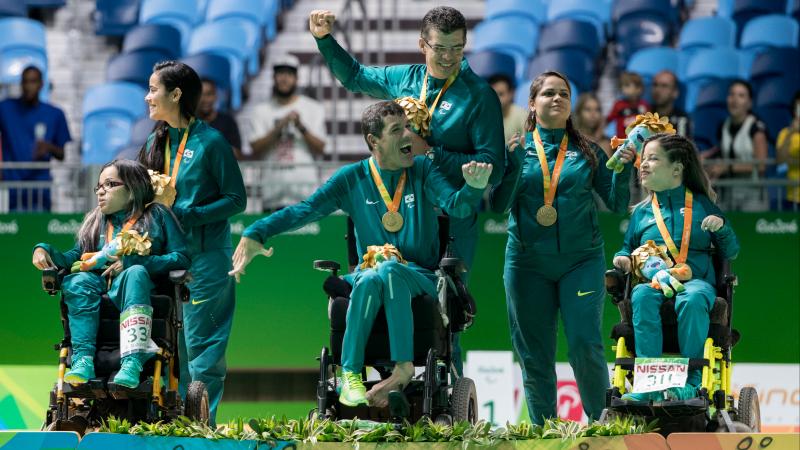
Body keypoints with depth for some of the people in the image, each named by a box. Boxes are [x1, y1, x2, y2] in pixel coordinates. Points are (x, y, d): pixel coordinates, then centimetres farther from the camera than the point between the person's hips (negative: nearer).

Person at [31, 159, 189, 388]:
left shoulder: (157, 216, 14)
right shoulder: (94, 221, 28)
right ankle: (83, 360, -46)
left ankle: (132, 363, -53)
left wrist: (132, 262, -9)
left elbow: (181, 258, 0)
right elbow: (75, 257, 17)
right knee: (77, 281, -29)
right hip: (101, 288, 3)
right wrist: (45, 251, -3)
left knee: (135, 273, -37)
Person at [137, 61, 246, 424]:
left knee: (201, 344, -5)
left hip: (205, 255, -7)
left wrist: (188, 216, -17)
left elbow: (236, 200, -9)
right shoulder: (157, 142, 11)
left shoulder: (210, 142, -9)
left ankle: (203, 422, -1)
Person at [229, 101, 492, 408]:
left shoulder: (422, 171, 4)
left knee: (390, 271, -36)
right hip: (369, 272, 1)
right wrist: (255, 234, -16)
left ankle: (404, 366, -37)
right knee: (370, 279, -36)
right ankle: (350, 376, -32)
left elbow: (456, 206, -11)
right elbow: (305, 210, -1)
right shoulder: (353, 178, 5)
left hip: (420, 277, -1)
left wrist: (473, 187, -35)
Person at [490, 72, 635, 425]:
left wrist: (624, 168, -10)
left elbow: (617, 204, 6)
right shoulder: (516, 147, 7)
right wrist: (515, 163, -16)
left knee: (585, 345, -12)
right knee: (534, 353, 3)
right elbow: (498, 204, -3)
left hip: (581, 261, -1)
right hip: (528, 261, 1)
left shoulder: (587, 152, 8)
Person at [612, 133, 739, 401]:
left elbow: (730, 253, 15)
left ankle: (691, 381, -34)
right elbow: (629, 248, 28)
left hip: (696, 280, -1)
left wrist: (721, 227, -4)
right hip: (653, 281, 1)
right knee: (642, 297, -37)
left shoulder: (702, 205, 15)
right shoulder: (642, 212, 20)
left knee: (692, 299, -40)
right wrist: (622, 258, 4)